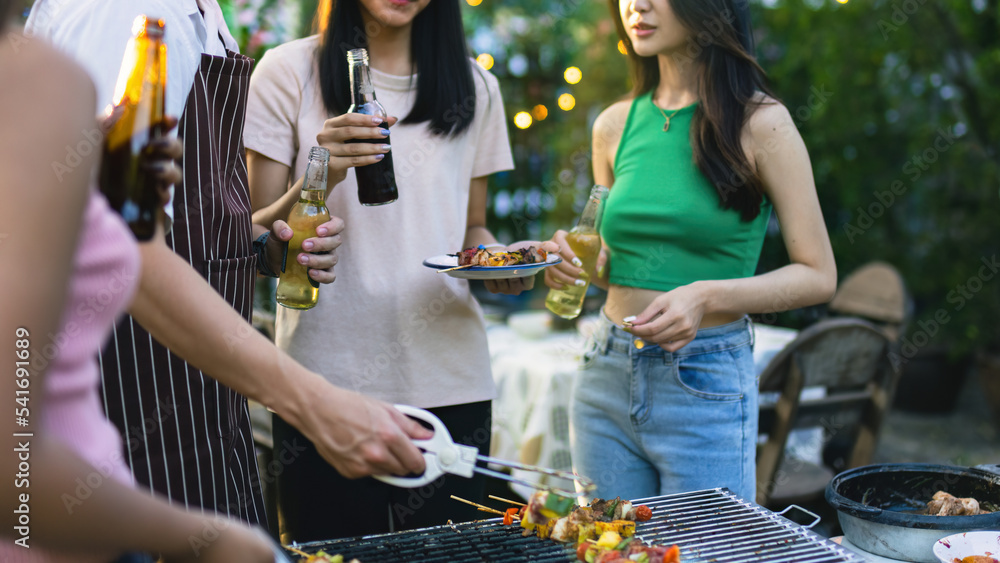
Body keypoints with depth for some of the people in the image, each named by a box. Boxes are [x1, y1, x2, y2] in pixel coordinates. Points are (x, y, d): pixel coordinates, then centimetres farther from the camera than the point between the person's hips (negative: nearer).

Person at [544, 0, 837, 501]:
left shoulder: (759, 123, -7)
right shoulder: (614, 125, 7)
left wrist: (706, 297, -19)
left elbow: (818, 276, -6)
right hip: (605, 381, 5)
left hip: (704, 385, -4)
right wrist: (580, 265, -3)